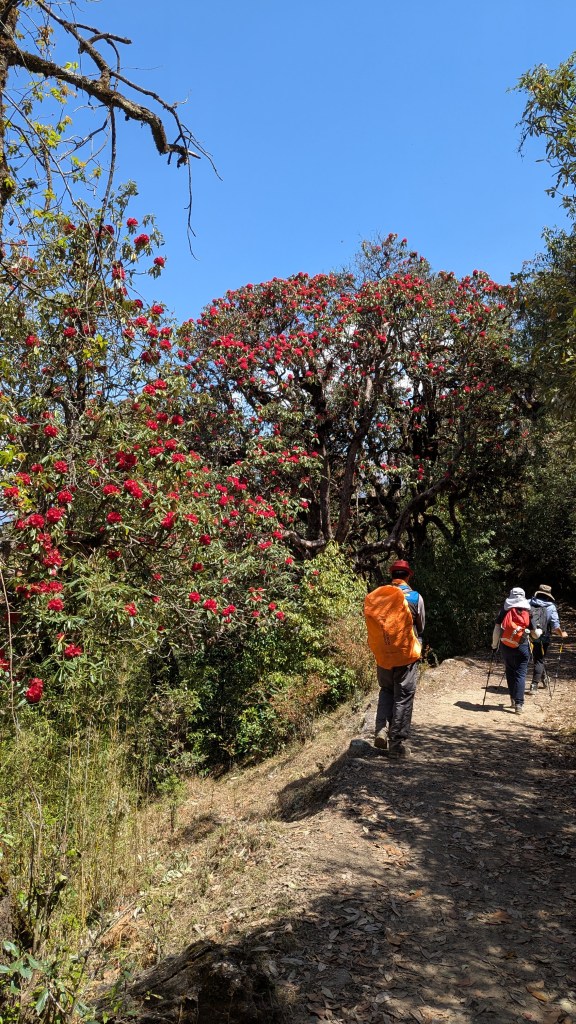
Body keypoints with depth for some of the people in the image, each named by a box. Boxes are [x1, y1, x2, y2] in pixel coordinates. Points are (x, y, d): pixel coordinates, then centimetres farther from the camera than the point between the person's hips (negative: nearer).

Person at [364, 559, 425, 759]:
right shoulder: (415, 597, -7)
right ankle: (398, 743, 8)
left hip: (382, 654, 3)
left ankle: (381, 729, 7)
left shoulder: (375, 596, -1)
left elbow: (373, 626, 5)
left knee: (386, 690, 22)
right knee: (403, 697, 6)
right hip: (407, 654, -3)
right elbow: (421, 627, 5)